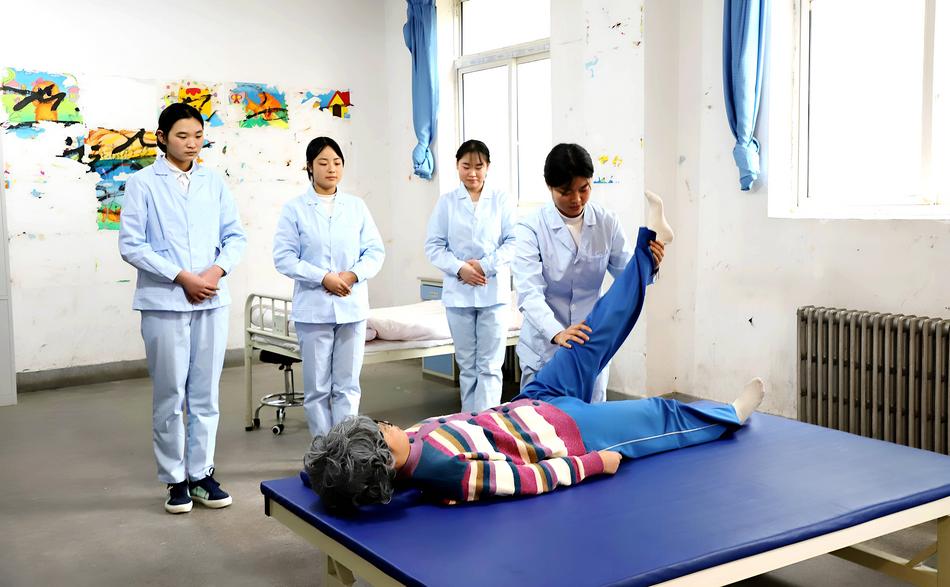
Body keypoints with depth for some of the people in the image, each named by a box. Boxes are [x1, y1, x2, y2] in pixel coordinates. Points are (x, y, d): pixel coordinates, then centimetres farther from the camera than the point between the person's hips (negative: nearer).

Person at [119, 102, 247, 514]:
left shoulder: (214, 182, 8)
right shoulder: (143, 183, -2)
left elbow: (235, 236, 10)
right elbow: (131, 245, -7)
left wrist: (218, 269, -9)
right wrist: (182, 277, -13)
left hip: (212, 301, 3)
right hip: (164, 303, -3)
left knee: (206, 394, 8)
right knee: (170, 395, 4)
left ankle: (202, 473, 19)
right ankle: (175, 479, 16)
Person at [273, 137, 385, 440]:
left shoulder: (357, 206, 9)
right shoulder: (294, 208, 0)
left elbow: (375, 251, 7)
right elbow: (284, 257, -6)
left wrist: (353, 274, -12)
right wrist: (324, 277, -15)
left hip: (352, 307, 3)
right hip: (313, 308, -2)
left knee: (347, 386, 5)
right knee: (317, 387, 4)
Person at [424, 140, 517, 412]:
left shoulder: (501, 199, 2)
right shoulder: (446, 202, 4)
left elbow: (512, 241, -1)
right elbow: (434, 246, 2)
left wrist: (486, 265, -14)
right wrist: (459, 268, -13)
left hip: (494, 291, -1)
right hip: (458, 292, 1)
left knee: (490, 366, -3)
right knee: (467, 365, 11)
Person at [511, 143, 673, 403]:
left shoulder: (607, 222, -3)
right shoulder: (531, 228, -14)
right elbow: (530, 293, -23)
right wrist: (557, 333, -40)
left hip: (592, 344, 3)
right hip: (545, 346, -3)